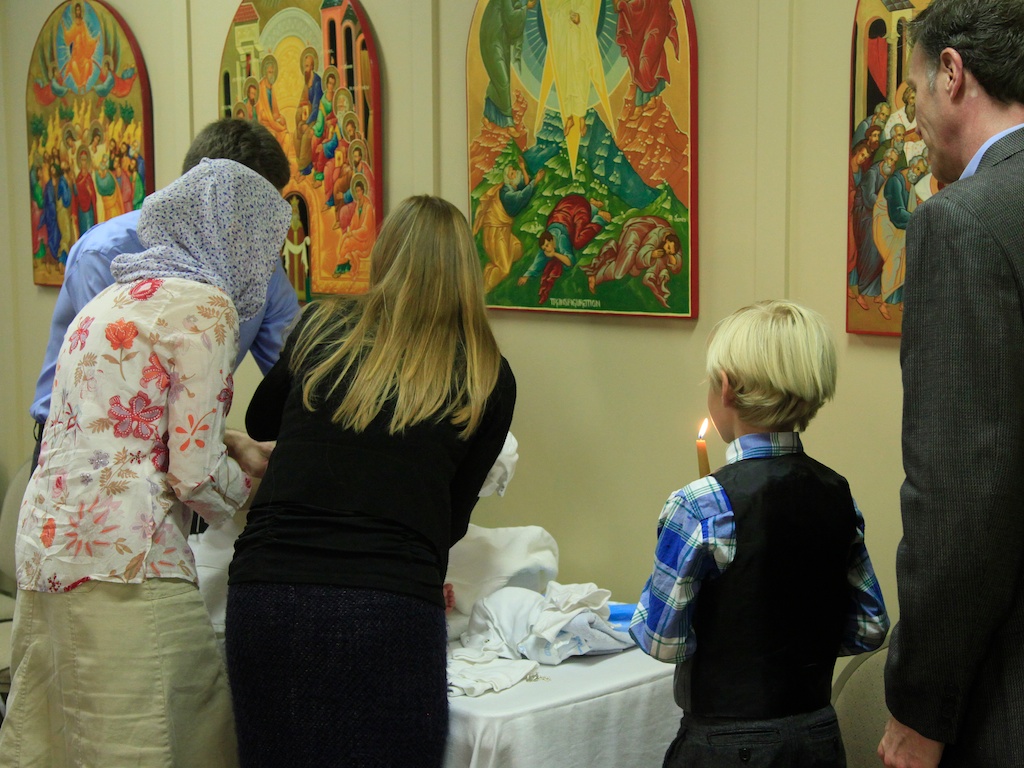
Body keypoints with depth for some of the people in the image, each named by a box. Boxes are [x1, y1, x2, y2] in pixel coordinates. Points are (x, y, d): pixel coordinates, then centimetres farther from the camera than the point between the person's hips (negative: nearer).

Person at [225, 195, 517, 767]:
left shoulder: (321, 327, 8)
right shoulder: (488, 379, 4)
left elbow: (260, 423, 27)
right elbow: (453, 519, 11)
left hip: (265, 594, 2)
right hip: (392, 608, -2)